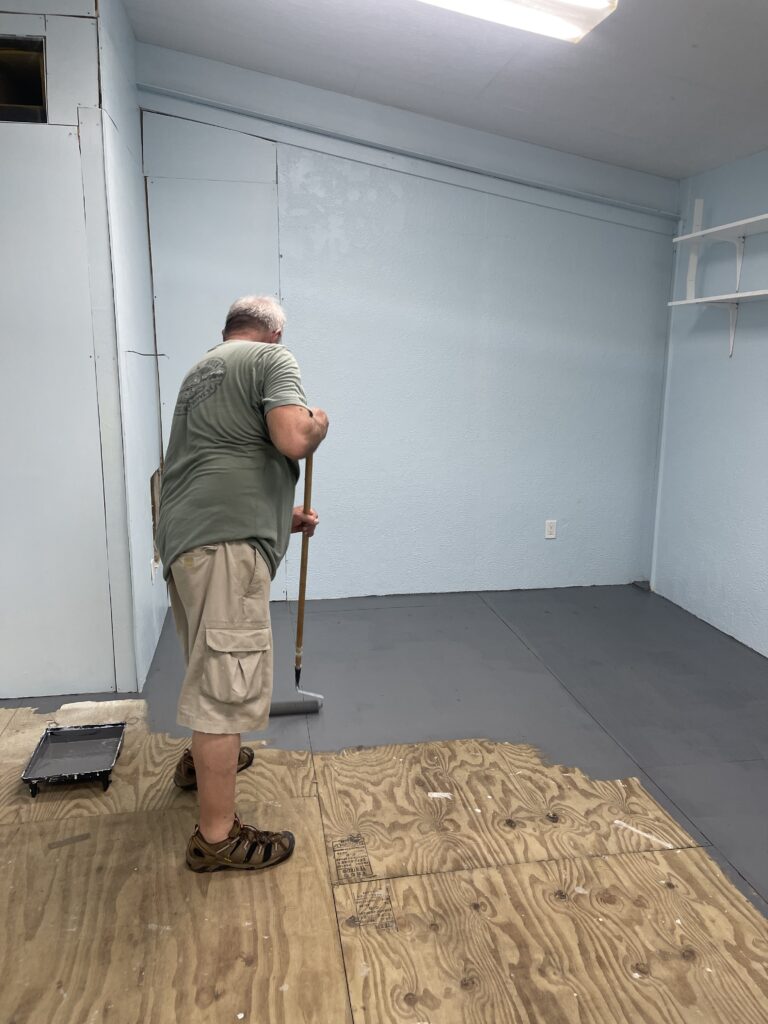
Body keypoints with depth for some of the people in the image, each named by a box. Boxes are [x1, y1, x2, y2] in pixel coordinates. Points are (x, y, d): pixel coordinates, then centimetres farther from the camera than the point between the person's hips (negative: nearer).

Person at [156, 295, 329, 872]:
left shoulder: (200, 370, 27)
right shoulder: (272, 358, 1)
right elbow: (293, 440, -17)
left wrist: (284, 516, 40)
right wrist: (318, 423, 6)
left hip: (184, 539, 10)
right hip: (226, 544, -9)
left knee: (212, 667, 27)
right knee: (228, 683, -3)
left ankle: (203, 758, 48)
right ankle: (218, 837, 7)